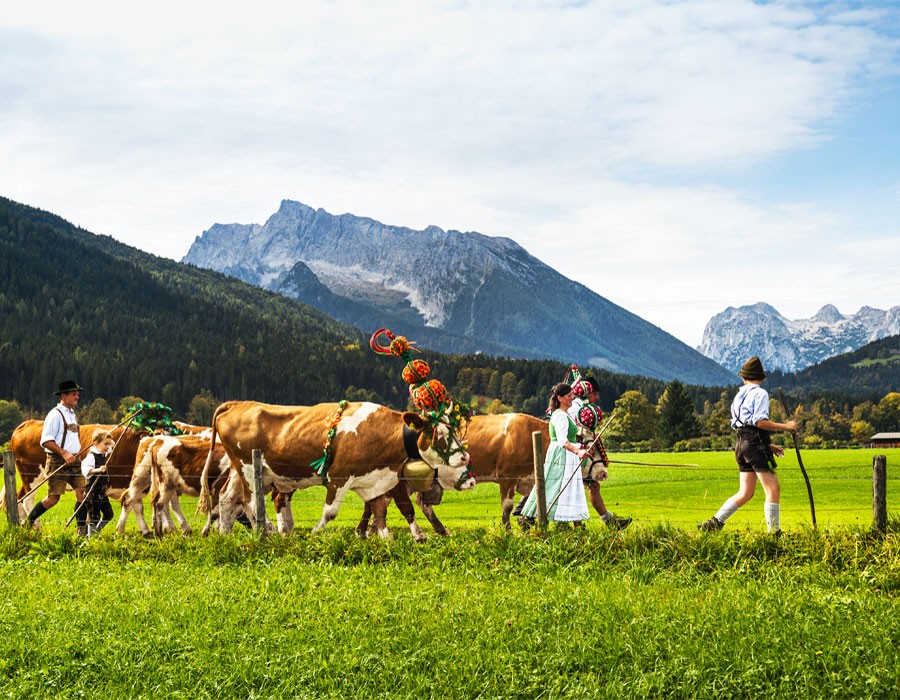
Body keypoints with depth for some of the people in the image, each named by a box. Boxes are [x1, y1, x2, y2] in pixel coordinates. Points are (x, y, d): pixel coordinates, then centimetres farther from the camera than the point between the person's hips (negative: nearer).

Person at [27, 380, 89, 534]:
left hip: (74, 461, 8)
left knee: (82, 492, -4)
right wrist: (64, 453, -23)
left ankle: (82, 529, 2)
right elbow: (46, 441, -16)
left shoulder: (72, 414, 17)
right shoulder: (55, 414, -10)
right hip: (57, 461, -8)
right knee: (53, 499, -4)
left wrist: (77, 452, 14)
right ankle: (28, 522, 13)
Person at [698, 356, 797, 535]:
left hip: (741, 443, 8)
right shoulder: (760, 393, -5)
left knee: (745, 493, 10)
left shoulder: (739, 396, 20)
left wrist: (768, 446, 23)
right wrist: (785, 426, -8)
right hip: (755, 444, -8)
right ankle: (774, 532, -7)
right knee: (773, 489, -5)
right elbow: (760, 422, -17)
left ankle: (714, 523, 5)